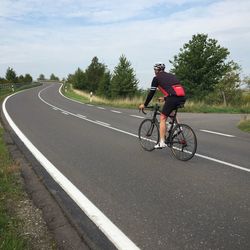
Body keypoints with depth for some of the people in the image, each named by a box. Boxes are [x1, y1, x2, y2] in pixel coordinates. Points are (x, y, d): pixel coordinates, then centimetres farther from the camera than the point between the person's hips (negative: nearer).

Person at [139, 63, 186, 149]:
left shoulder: (156, 78, 12)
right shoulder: (171, 75, 30)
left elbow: (151, 93, 12)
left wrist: (144, 105, 23)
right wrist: (165, 98, 56)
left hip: (173, 98, -6)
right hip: (182, 97, 7)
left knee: (162, 118, 5)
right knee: (171, 111, 35)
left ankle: (162, 142, 0)